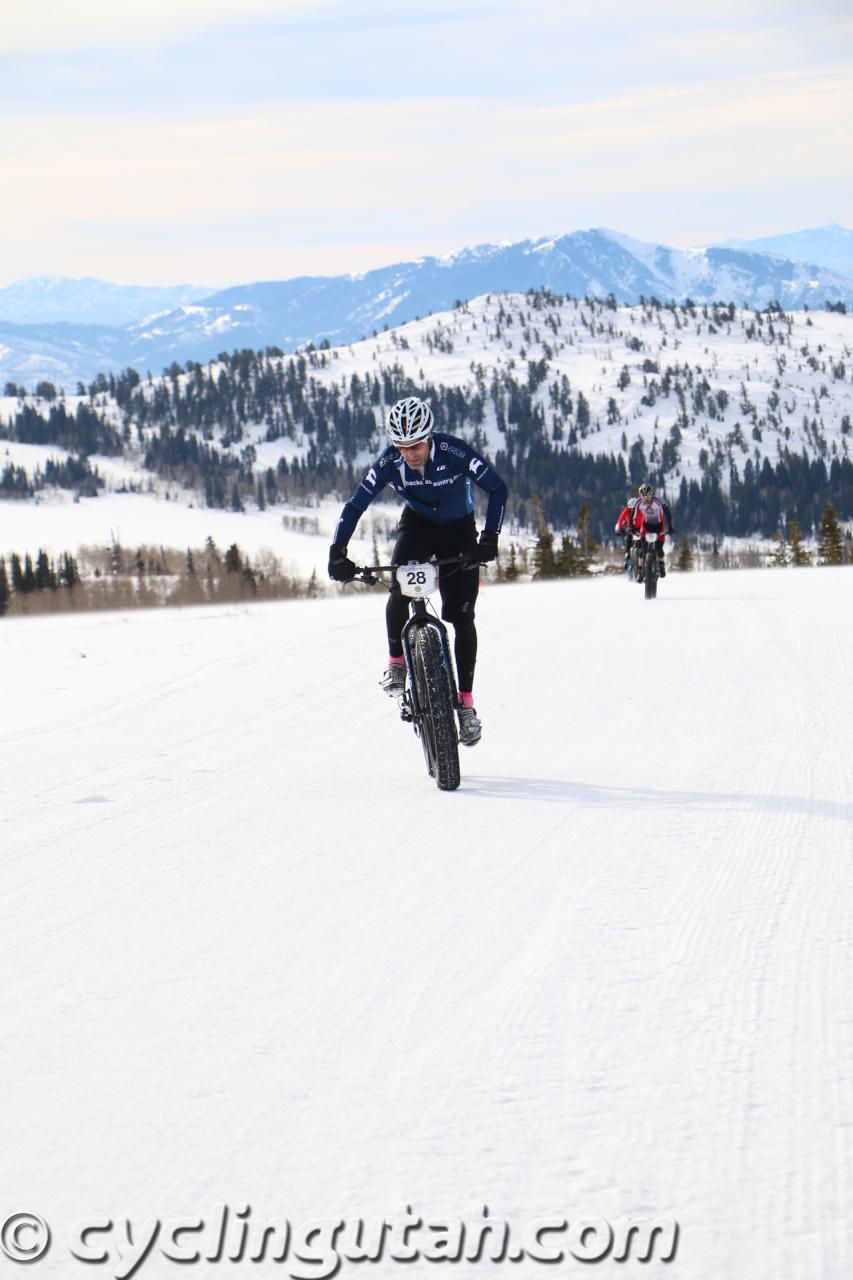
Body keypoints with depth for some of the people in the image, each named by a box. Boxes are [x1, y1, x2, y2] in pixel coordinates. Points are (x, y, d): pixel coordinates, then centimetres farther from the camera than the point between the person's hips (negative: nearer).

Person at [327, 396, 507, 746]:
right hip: (417, 524, 1)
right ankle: (396, 663, -6)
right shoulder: (389, 464, -24)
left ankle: (466, 704, 0)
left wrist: (489, 539, -32)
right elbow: (355, 505, -18)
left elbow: (497, 489, -23)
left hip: (458, 530, -1)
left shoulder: (455, 453, -31)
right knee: (399, 591, -27)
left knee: (460, 615, -8)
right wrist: (337, 553, -29)